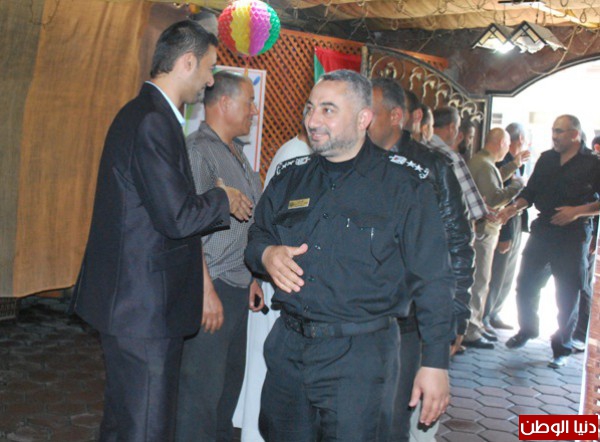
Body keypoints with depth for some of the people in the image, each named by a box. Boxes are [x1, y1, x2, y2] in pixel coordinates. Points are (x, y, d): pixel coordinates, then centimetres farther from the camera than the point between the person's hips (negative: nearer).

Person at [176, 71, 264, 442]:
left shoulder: (236, 152, 15)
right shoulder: (198, 151, -13)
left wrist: (252, 278, 20)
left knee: (231, 380, 17)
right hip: (211, 289, -9)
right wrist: (207, 291, -21)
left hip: (238, 289, 9)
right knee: (202, 387, -3)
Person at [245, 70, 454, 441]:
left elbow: (433, 281, -7)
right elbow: (257, 234, 21)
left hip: (361, 355, -5)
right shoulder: (290, 178, 9)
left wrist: (436, 362, -10)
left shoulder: (404, 186, -6)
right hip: (287, 349, 5)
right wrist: (267, 254, -4)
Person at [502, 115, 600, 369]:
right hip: (542, 230, 4)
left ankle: (562, 349, 17)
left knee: (567, 295, 4)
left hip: (573, 236, -4)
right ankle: (527, 330, 31)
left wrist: (578, 211, -18)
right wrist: (515, 207, -4)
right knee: (525, 284, 6)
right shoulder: (546, 159, 9)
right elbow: (531, 191, 13)